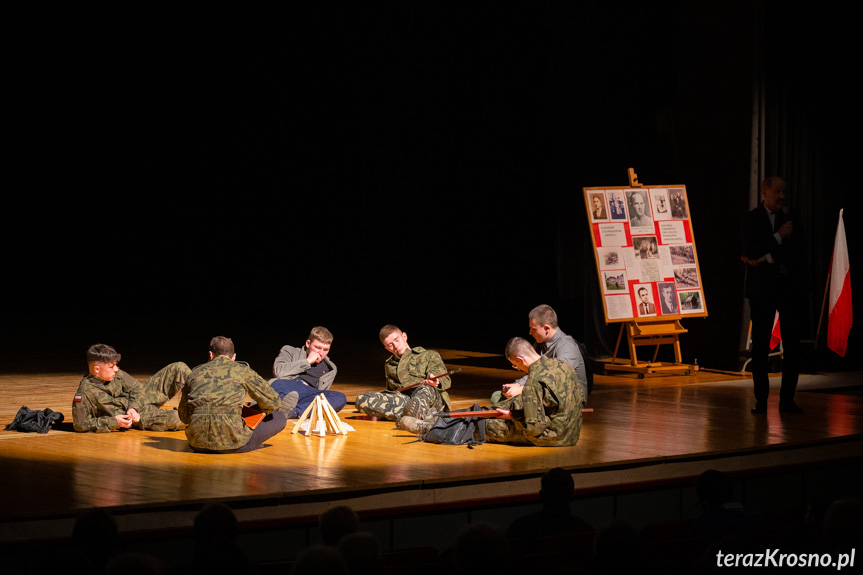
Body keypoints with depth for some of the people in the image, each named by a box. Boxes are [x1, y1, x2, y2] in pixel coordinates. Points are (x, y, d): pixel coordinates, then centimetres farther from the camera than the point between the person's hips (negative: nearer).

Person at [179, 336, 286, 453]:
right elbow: (272, 402, 10)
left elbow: (183, 416, 21)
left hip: (197, 445, 4)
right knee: (280, 418, 13)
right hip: (231, 443, -4)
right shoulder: (242, 370, 5)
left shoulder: (195, 373, 14)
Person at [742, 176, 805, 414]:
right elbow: (751, 252, -10)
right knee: (760, 345, -1)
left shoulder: (791, 217, 7)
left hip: (789, 287, 2)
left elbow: (797, 248, -7)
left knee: (792, 344, -2)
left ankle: (787, 399, 4)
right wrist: (778, 237, -12)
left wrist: (767, 258, -14)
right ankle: (761, 399, 5)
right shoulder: (751, 219, 2)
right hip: (762, 288, -1)